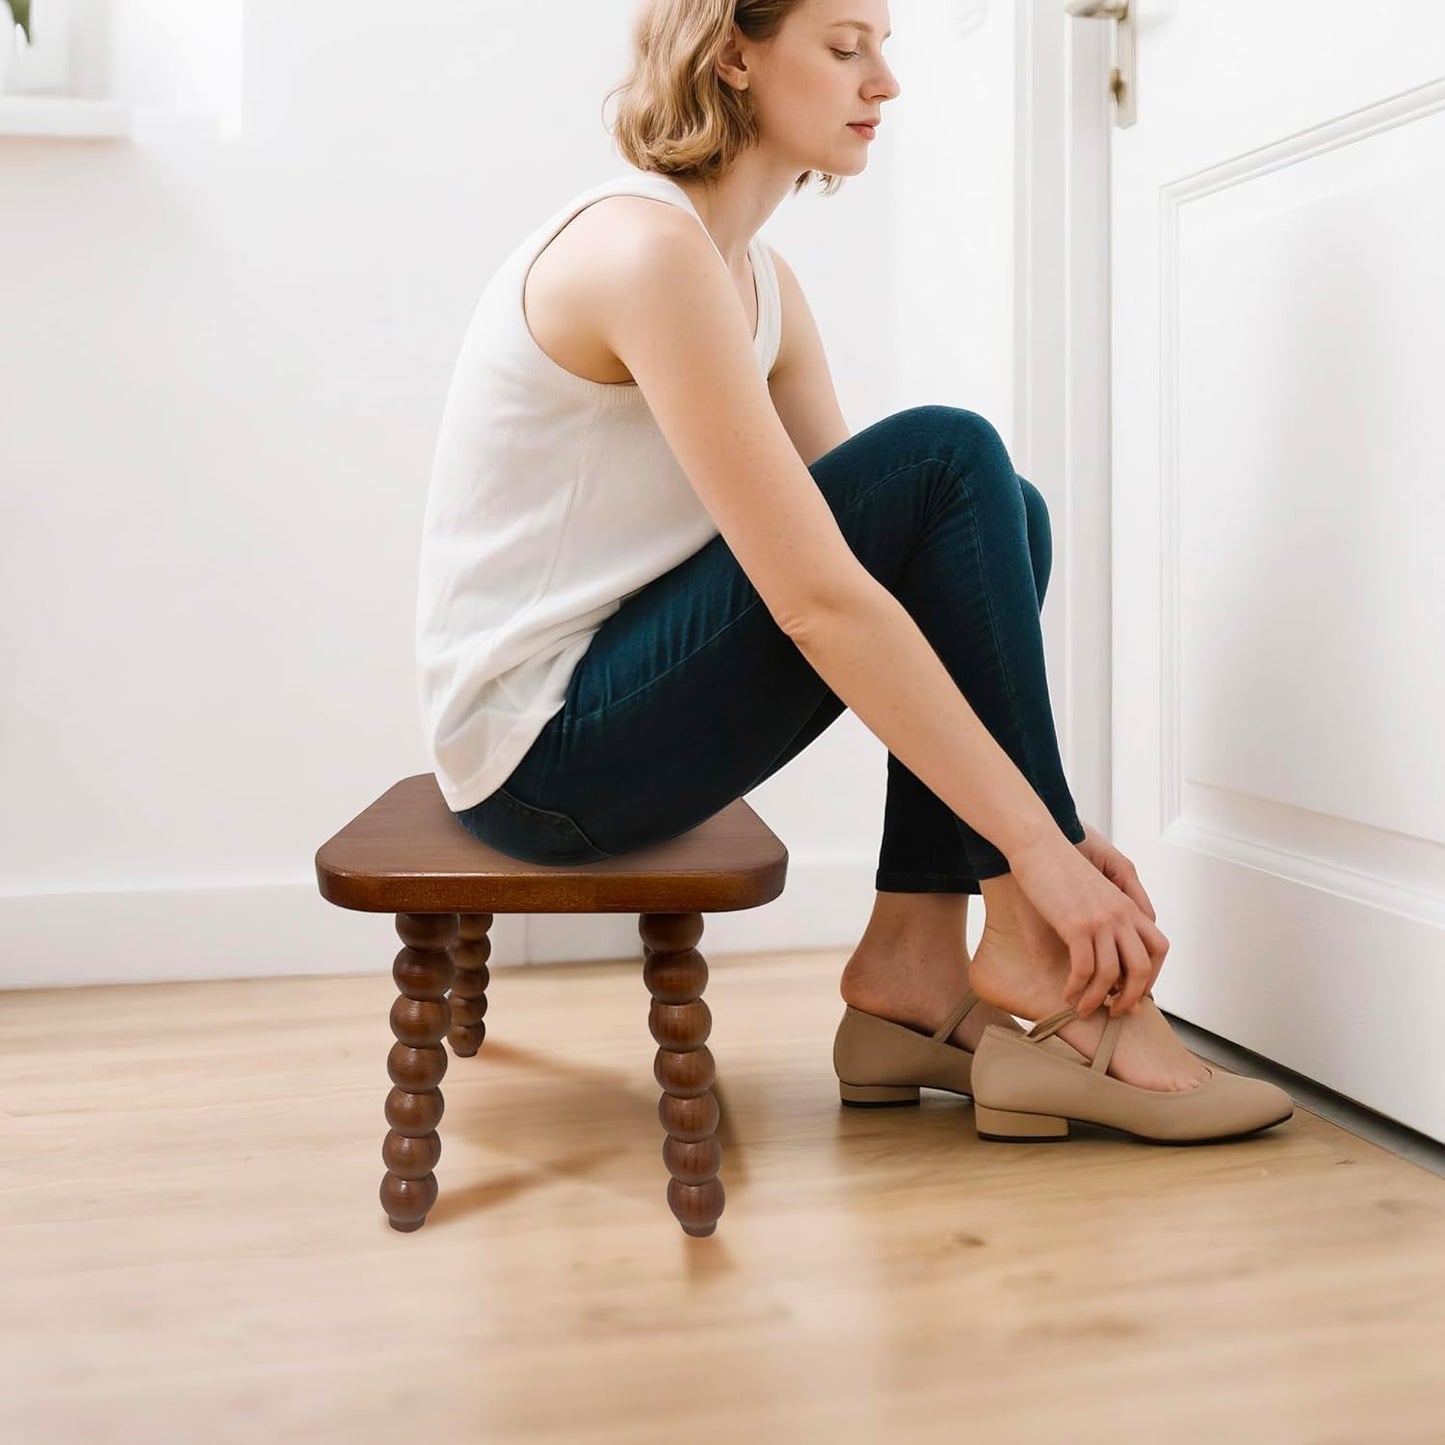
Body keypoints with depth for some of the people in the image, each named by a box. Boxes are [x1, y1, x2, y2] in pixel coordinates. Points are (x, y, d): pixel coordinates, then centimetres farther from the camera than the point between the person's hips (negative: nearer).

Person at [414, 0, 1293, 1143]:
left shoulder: (759, 277, 10)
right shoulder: (645, 247, -19)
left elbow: (850, 545, 5)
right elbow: (816, 598, -26)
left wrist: (1048, 815, -1)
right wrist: (1037, 847, -22)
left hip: (599, 707, 9)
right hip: (542, 757, -9)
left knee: (999, 522, 3)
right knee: (949, 465, -16)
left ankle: (913, 965, -1)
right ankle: (1028, 949, -9)